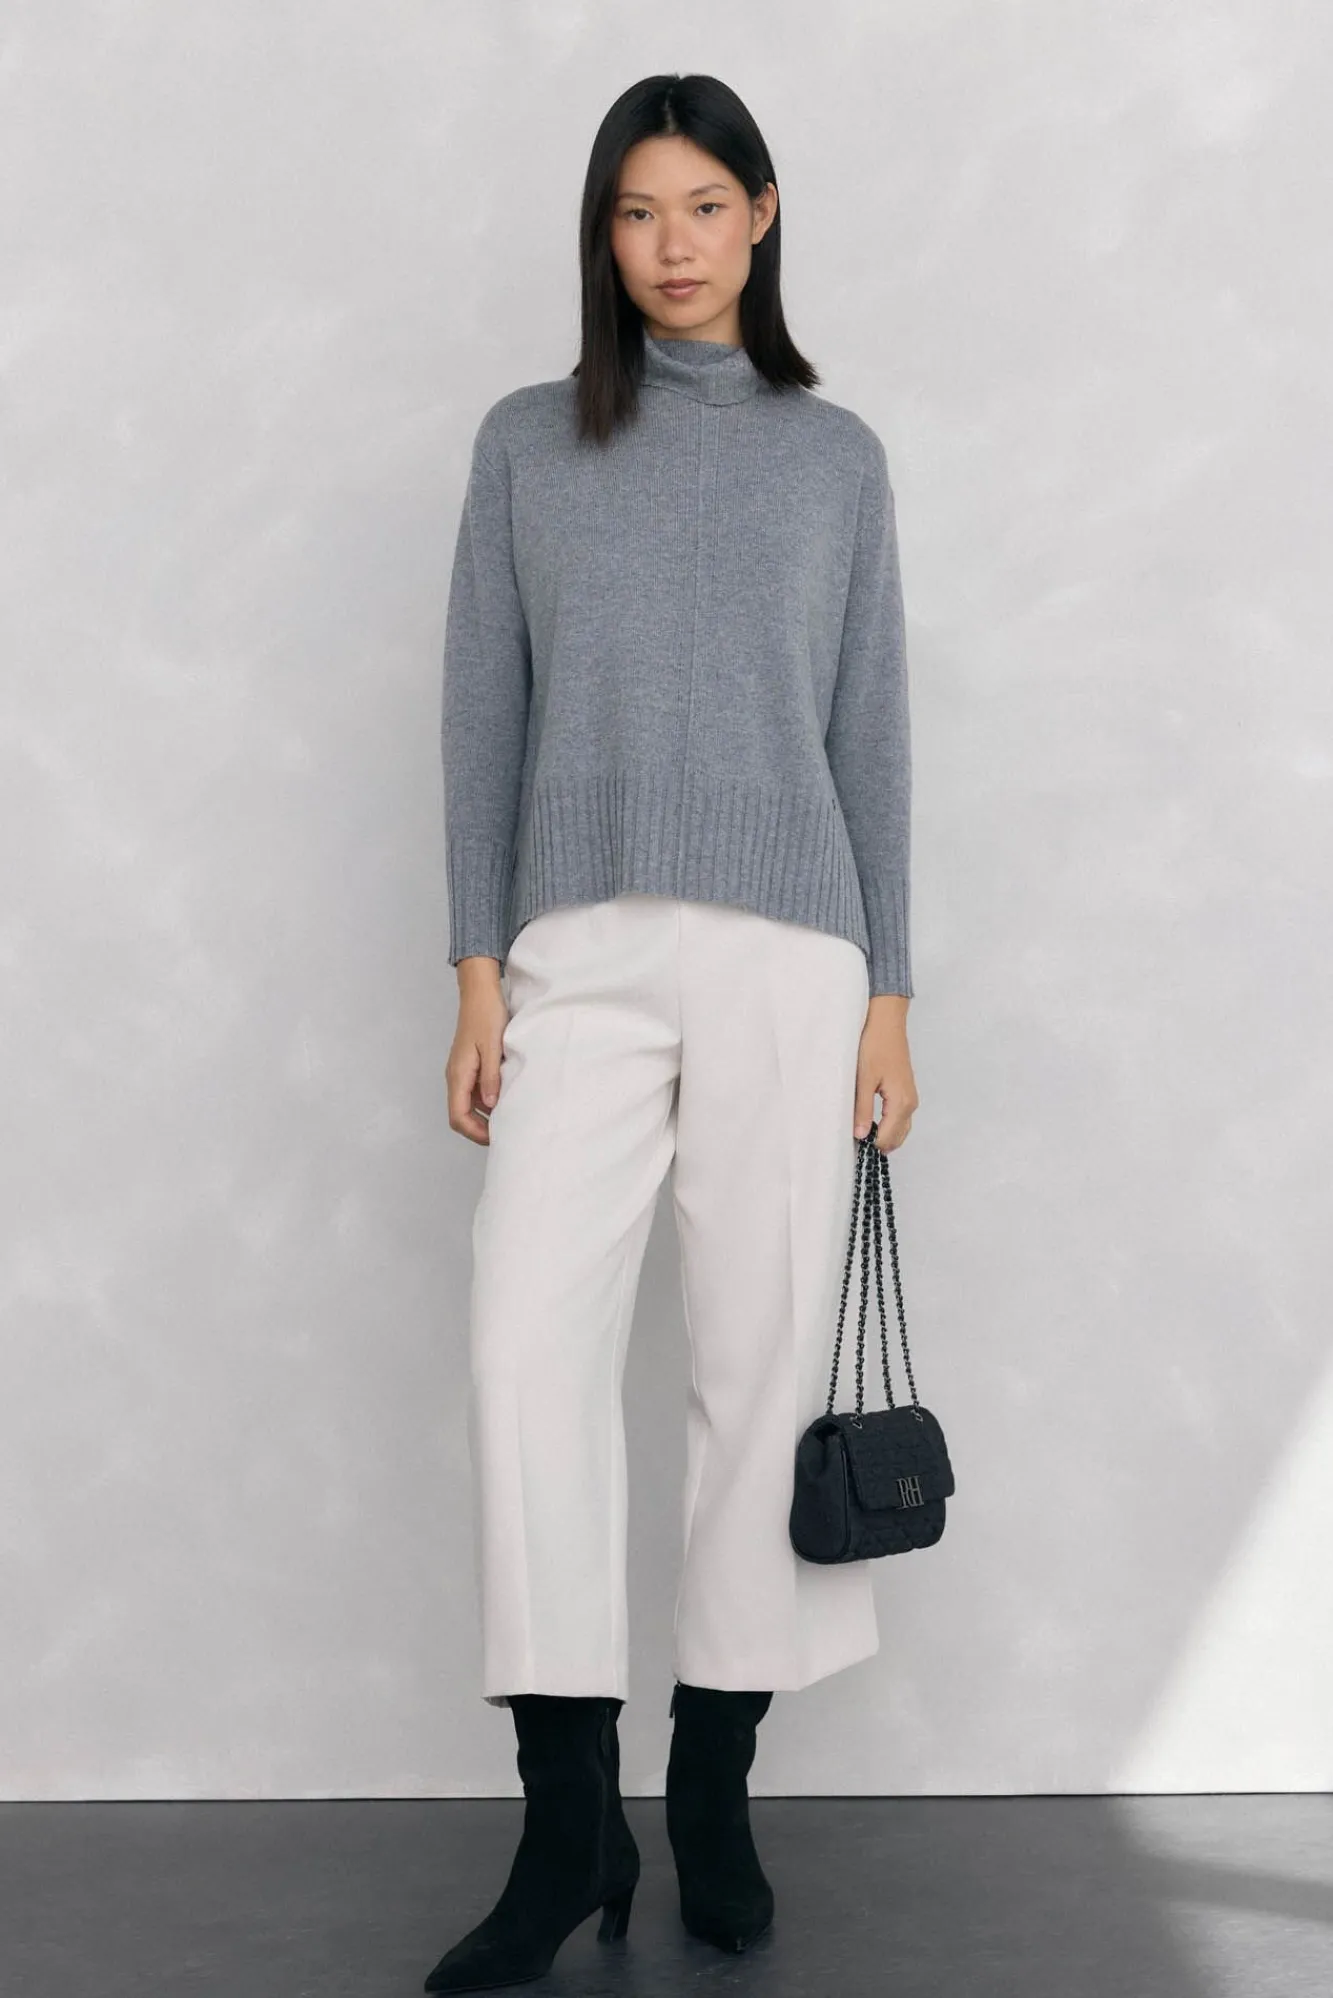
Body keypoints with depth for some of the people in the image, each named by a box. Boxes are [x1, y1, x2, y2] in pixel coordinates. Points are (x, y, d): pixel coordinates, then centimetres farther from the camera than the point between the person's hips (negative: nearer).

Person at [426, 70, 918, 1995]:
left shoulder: (836, 458, 11)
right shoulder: (527, 446, 11)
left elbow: (871, 736, 10)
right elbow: (484, 717, 8)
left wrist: (889, 999, 4)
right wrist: (479, 976, -1)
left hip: (787, 954, 0)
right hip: (583, 953, 0)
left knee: (764, 1356, 0)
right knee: (530, 1341, -13)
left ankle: (715, 1797, 13)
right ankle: (570, 1822, -5)